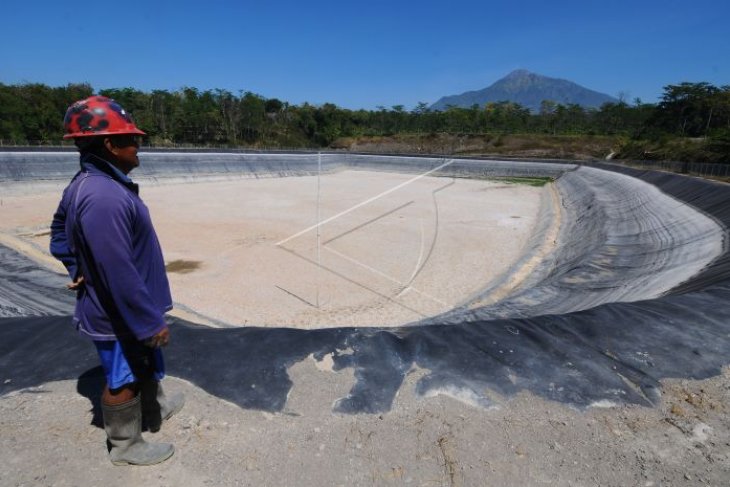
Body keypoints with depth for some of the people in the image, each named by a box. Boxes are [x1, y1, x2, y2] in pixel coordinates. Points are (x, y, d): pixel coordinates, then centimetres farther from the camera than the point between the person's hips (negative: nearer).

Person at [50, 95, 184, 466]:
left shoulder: (85, 183, 2)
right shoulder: (104, 197, -32)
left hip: (115, 307, 10)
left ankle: (156, 407, 53)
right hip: (120, 314, -9)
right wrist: (150, 322, -24)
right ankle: (126, 446, 37)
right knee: (123, 380, 13)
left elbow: (60, 231, 17)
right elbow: (119, 273, -31)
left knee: (146, 363, 29)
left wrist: (79, 270, 13)